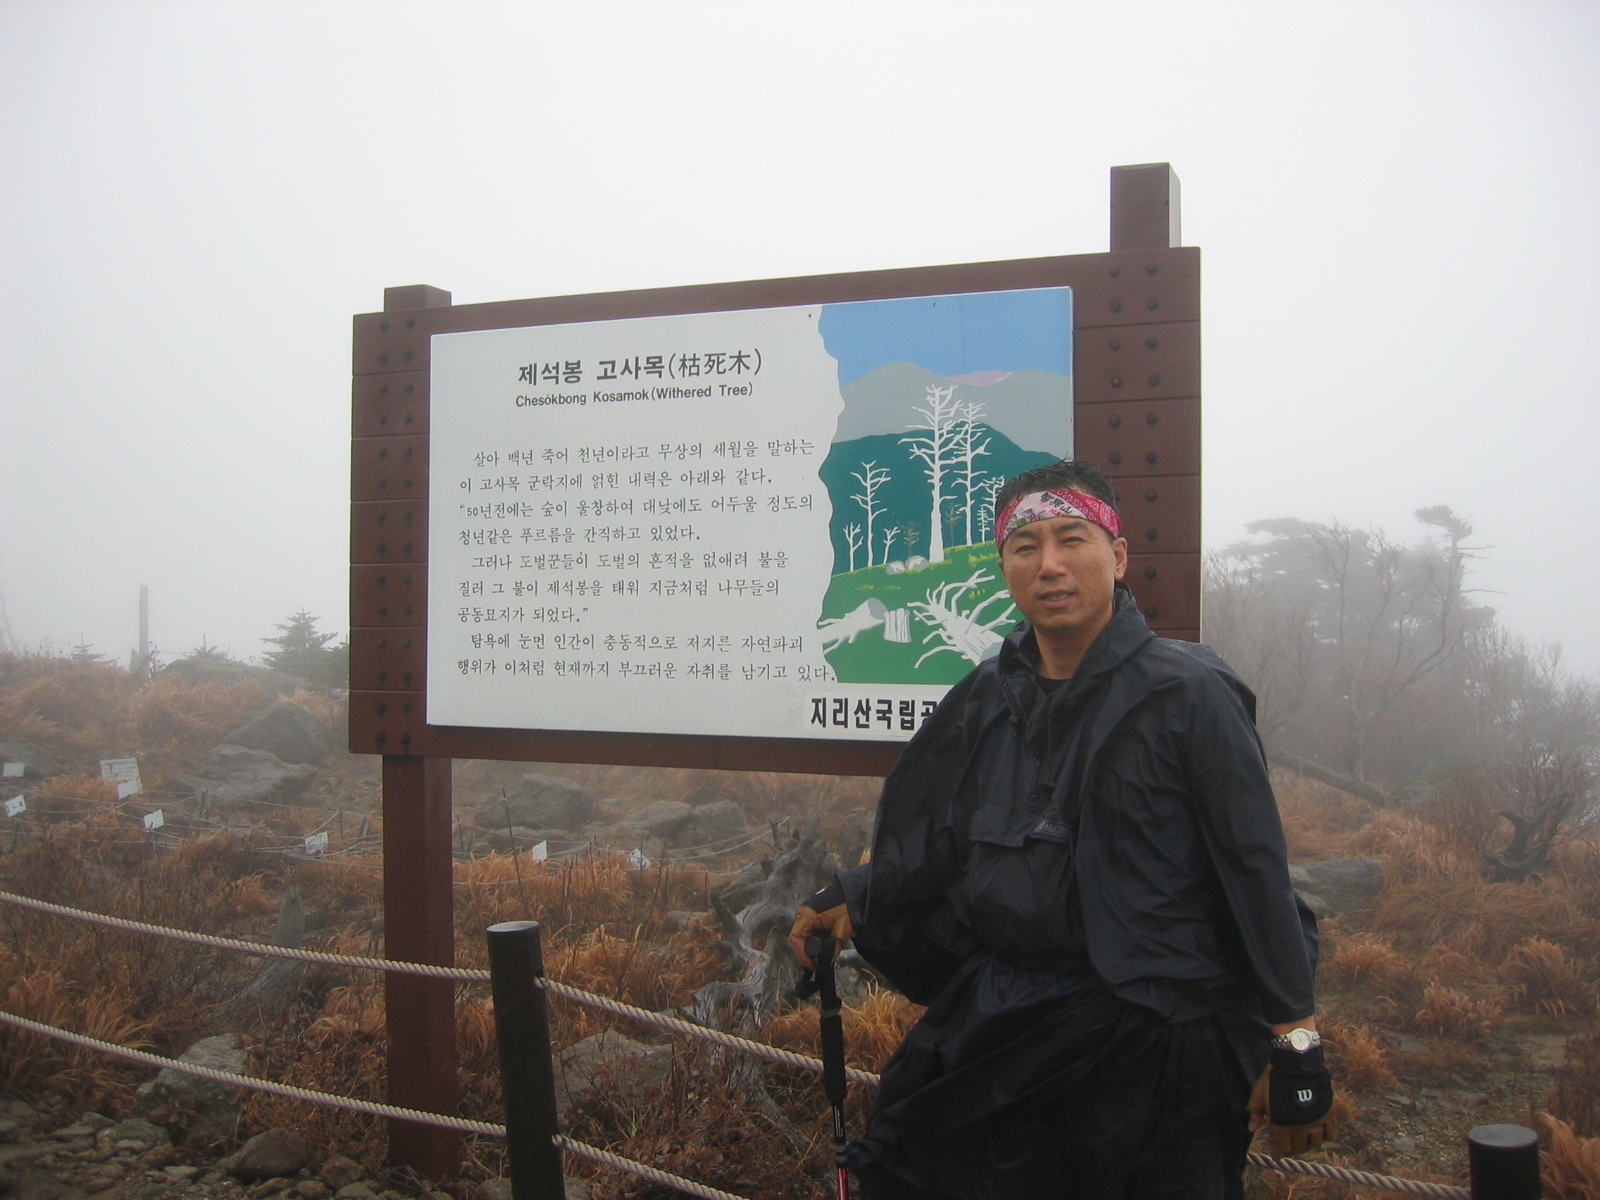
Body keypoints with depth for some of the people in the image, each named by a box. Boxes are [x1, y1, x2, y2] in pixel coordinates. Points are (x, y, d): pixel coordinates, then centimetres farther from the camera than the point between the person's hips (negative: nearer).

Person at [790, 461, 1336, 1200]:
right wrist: (852, 902, 8)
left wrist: (1294, 1051, -10)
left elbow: (1256, 874, -11)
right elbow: (926, 844, 17)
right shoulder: (988, 698, 5)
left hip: (1150, 1043, -5)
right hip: (1002, 1023, 5)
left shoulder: (1189, 694, -11)